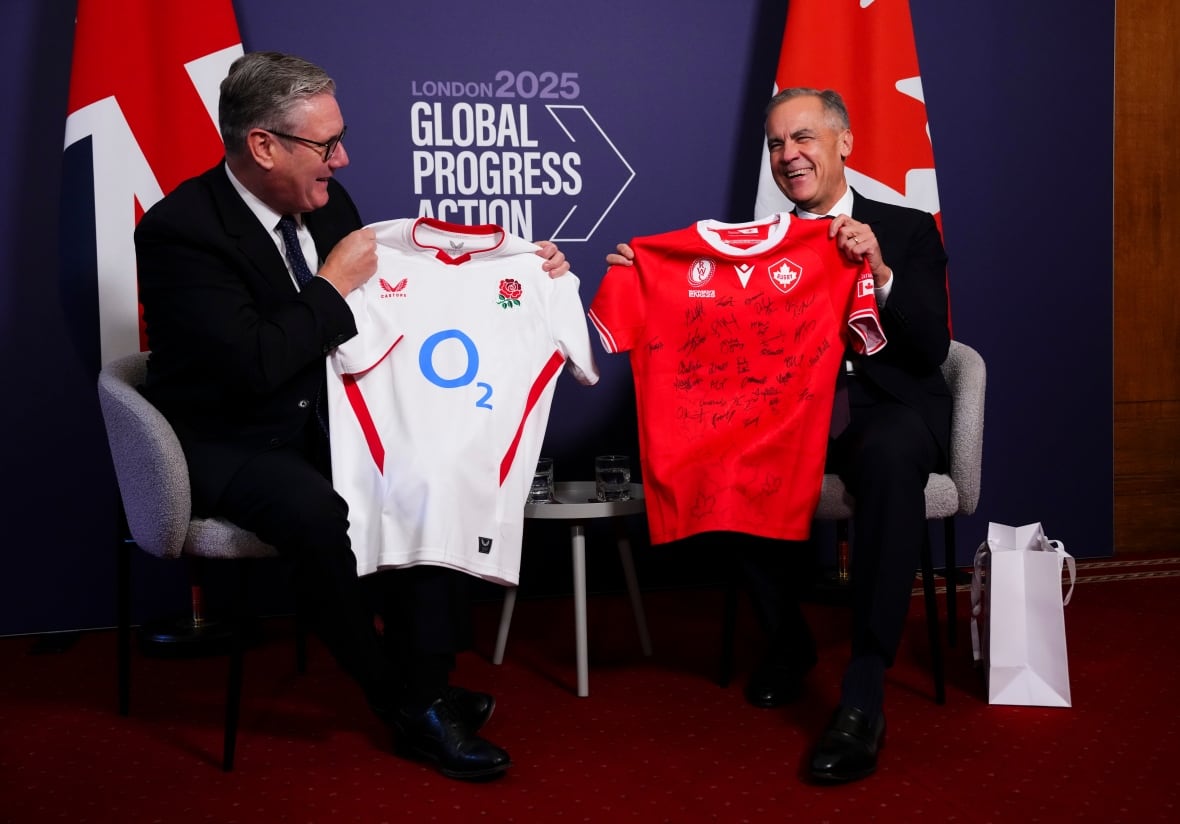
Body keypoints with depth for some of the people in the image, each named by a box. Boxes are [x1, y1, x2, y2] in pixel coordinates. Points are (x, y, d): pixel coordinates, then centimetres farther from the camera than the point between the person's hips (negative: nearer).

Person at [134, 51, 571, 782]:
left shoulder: (326, 200, 1)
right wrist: (333, 285, -20)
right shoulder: (181, 229, -20)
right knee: (314, 508, -34)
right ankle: (406, 707, -14)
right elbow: (254, 365, -30)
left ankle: (427, 684, -10)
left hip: (318, 420, 7)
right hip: (226, 442, -7)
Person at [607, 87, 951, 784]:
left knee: (890, 452, -38)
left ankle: (865, 692, -34)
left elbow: (931, 349, -3)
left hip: (887, 408, -3)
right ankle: (788, 641, -3)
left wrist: (880, 271, -17)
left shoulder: (907, 230, 9)